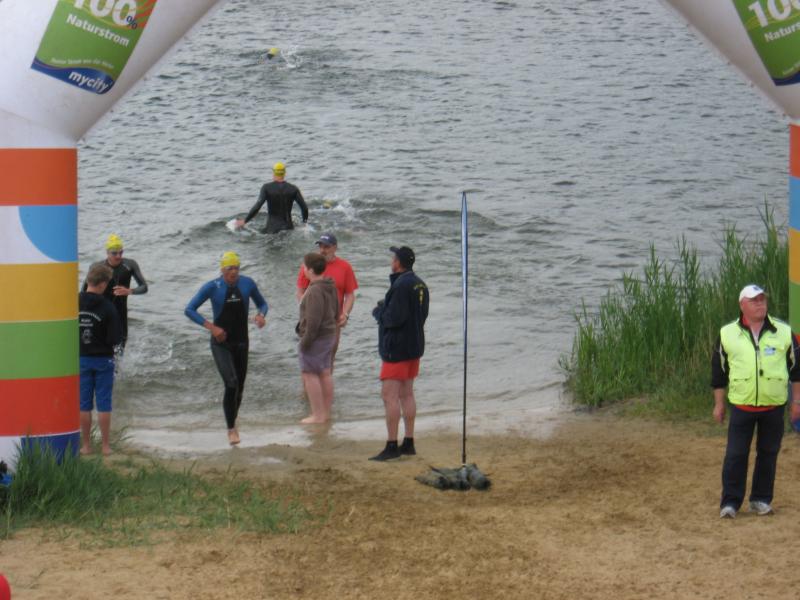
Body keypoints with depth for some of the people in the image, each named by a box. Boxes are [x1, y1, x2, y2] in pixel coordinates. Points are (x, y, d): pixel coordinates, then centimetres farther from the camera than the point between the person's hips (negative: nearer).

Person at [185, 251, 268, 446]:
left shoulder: (247, 284, -3)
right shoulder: (212, 287, -11)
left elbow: (262, 303, 13)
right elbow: (189, 310, -11)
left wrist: (261, 315, -11)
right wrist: (211, 327, -20)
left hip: (241, 342, 4)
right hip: (221, 344, -4)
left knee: (239, 387, 10)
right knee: (231, 384, -20)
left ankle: (233, 423, 35)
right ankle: (231, 429, -10)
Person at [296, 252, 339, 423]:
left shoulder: (315, 291, -23)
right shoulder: (331, 287, 8)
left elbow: (313, 320, -26)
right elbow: (335, 311, 18)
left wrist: (305, 341, -21)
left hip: (316, 338, -10)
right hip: (330, 335, 10)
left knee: (310, 375, -3)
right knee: (325, 373, 15)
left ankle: (318, 415, -3)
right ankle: (326, 412, 22)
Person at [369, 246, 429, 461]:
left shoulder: (401, 285, -19)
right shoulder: (420, 285, 11)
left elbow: (394, 318, -24)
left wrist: (378, 311, -4)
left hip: (397, 348, -10)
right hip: (415, 346, 10)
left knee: (389, 395, -8)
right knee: (406, 394, 14)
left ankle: (391, 445, -10)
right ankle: (408, 443, 16)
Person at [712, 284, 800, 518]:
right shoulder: (728, 334, 1)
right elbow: (718, 370, 8)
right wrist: (719, 404, 8)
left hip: (774, 405, 1)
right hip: (741, 405, -1)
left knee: (768, 453, 8)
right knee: (735, 455, -4)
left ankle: (761, 500, 19)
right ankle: (730, 502, 2)